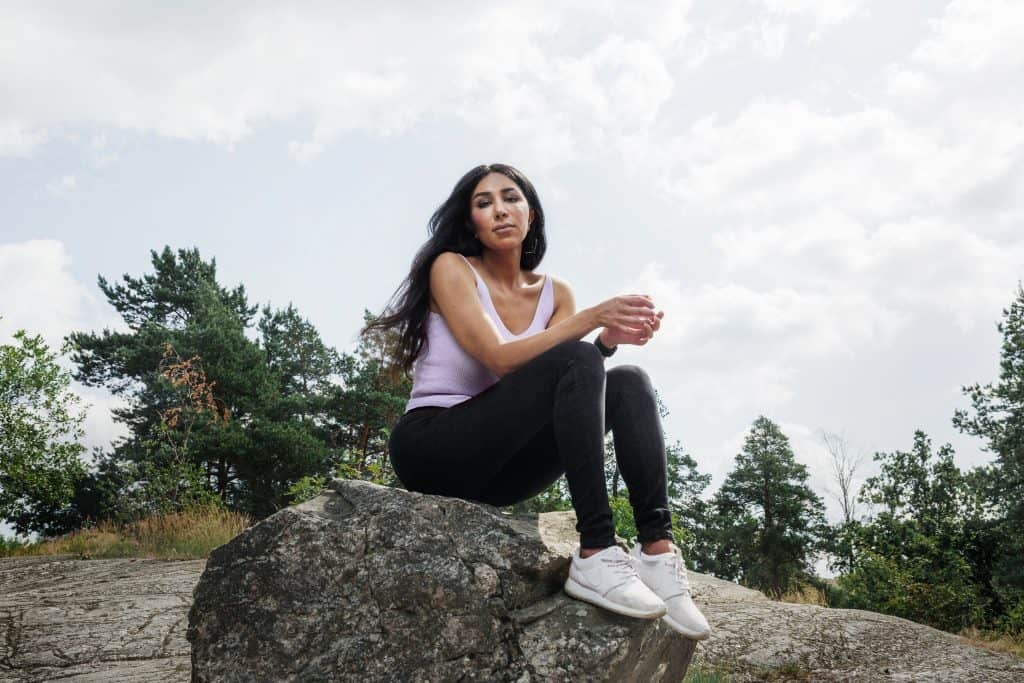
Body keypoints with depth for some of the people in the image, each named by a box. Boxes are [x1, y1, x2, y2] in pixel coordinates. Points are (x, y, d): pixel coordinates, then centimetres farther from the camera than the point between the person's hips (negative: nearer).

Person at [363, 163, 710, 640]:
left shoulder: (555, 293, 11)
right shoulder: (451, 268, -4)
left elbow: (572, 384, -5)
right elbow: (499, 358, -19)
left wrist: (608, 339, -25)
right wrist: (593, 317, -27)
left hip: (497, 465, 6)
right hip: (430, 448, -6)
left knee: (627, 384, -15)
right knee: (573, 361, -28)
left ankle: (657, 552, -31)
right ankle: (595, 555, -37)